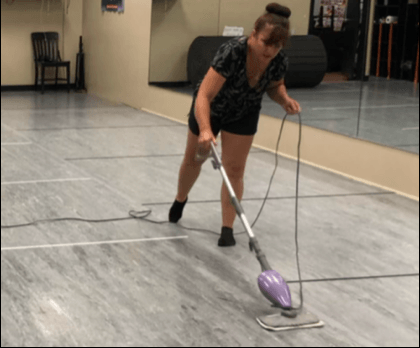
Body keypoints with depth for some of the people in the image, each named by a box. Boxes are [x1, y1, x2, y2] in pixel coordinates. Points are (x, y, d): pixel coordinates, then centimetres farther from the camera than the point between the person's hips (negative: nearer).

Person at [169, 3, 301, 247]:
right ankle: (180, 200, 47)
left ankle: (228, 228, 8)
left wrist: (285, 99, -23)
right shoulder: (232, 52, -41)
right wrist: (205, 130, -60)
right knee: (194, 160, 17)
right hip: (210, 108, -2)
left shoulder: (280, 61, -25)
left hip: (244, 114, 2)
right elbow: (204, 95, -45)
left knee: (235, 169, -2)